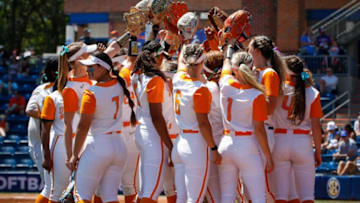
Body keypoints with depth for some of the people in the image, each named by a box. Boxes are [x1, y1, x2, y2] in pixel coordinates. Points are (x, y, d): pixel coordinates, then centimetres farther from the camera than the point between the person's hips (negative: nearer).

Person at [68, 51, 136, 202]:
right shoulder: (119, 85, 4)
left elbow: (83, 127, -14)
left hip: (97, 147, -7)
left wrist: (74, 155, -8)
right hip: (119, 146, 7)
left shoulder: (91, 93, -14)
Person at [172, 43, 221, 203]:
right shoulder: (200, 90, -15)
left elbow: (181, 60, 26)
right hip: (196, 143, -7)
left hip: (180, 142, 7)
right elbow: (203, 123, -15)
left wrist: (187, 46, 37)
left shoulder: (178, 79, 3)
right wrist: (214, 149, -10)